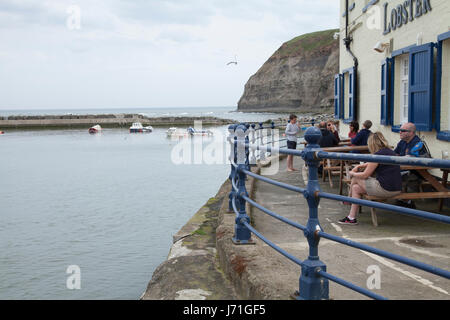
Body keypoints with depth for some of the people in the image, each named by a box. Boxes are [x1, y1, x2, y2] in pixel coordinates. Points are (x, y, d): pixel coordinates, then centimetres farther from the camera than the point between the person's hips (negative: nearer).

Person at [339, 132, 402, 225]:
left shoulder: (378, 154, -14)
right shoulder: (390, 151, 14)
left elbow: (365, 175, -8)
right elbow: (372, 163, 33)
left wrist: (353, 174, 9)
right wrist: (359, 166, 27)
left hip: (385, 189, -9)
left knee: (355, 179, 7)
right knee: (356, 188, 14)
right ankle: (351, 218, 17)